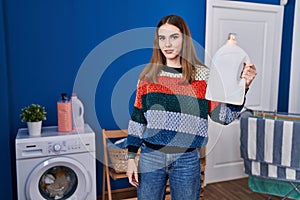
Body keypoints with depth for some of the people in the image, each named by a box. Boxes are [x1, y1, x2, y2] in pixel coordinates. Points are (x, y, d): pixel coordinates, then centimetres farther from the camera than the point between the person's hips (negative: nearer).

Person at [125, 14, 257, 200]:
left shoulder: (203, 75, -3)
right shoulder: (148, 75, 0)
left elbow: (223, 116, -4)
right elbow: (137, 119, 4)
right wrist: (131, 157, 2)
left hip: (187, 160, 0)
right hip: (150, 156, 1)